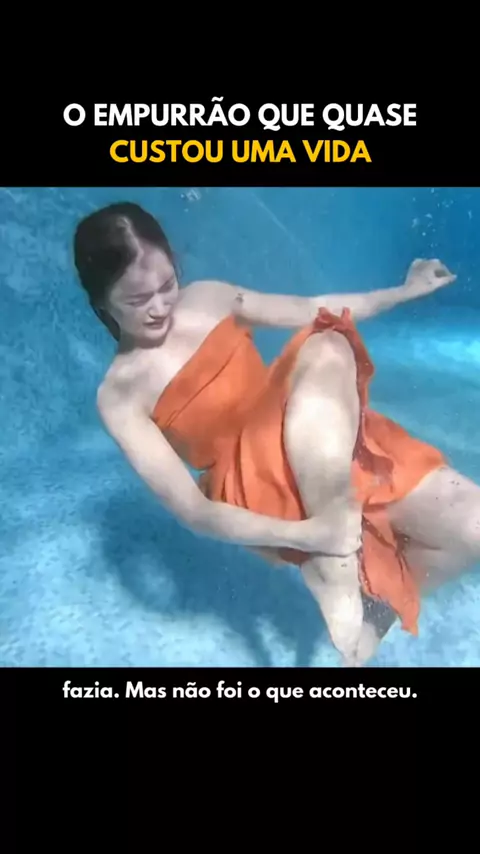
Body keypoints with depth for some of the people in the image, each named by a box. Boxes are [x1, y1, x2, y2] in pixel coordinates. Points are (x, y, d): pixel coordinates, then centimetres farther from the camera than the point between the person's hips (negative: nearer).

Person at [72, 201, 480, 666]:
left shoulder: (209, 298, 3)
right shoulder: (119, 395, -9)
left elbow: (314, 312, 16)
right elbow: (192, 510, -16)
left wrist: (406, 290, 18)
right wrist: (306, 535, -28)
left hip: (339, 450, 6)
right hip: (258, 492, -5)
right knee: (323, 353, -32)